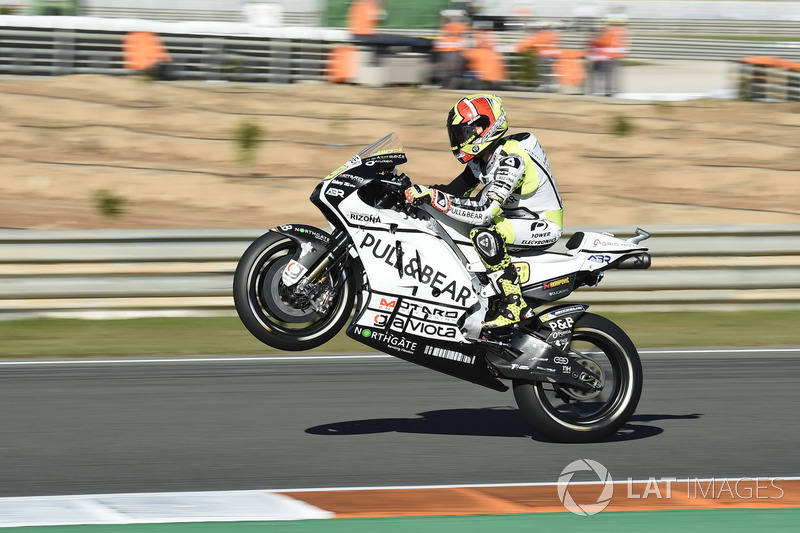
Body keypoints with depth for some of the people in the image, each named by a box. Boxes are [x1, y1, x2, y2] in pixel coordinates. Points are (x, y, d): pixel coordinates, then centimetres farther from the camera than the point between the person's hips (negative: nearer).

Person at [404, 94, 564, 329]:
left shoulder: (510, 159, -27)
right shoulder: (483, 157, 3)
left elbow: (484, 211, -36)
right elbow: (455, 190, 7)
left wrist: (433, 197, -36)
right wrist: (419, 191, -9)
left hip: (542, 226, -10)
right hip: (516, 219, 10)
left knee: (483, 233, -35)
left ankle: (515, 304, -26)